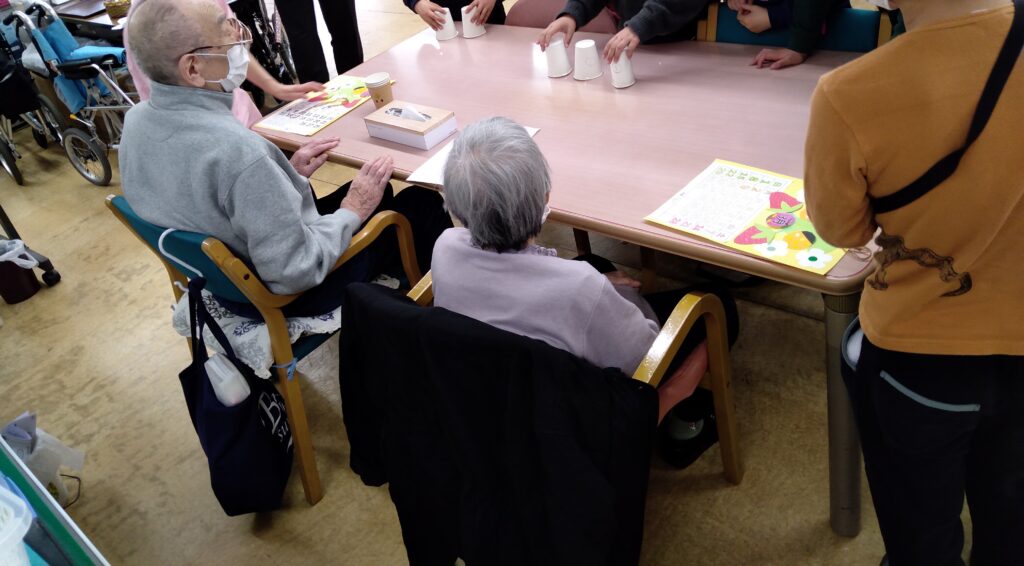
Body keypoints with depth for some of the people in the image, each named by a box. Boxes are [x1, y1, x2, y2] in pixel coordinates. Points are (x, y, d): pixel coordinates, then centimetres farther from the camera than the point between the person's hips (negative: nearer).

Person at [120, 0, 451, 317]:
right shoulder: (236, 150, -38)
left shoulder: (135, 121, -10)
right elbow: (296, 272, -31)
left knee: (370, 188, 23)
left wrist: (288, 175, 4)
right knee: (421, 202, 9)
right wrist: (352, 213, -16)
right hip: (282, 295, -8)